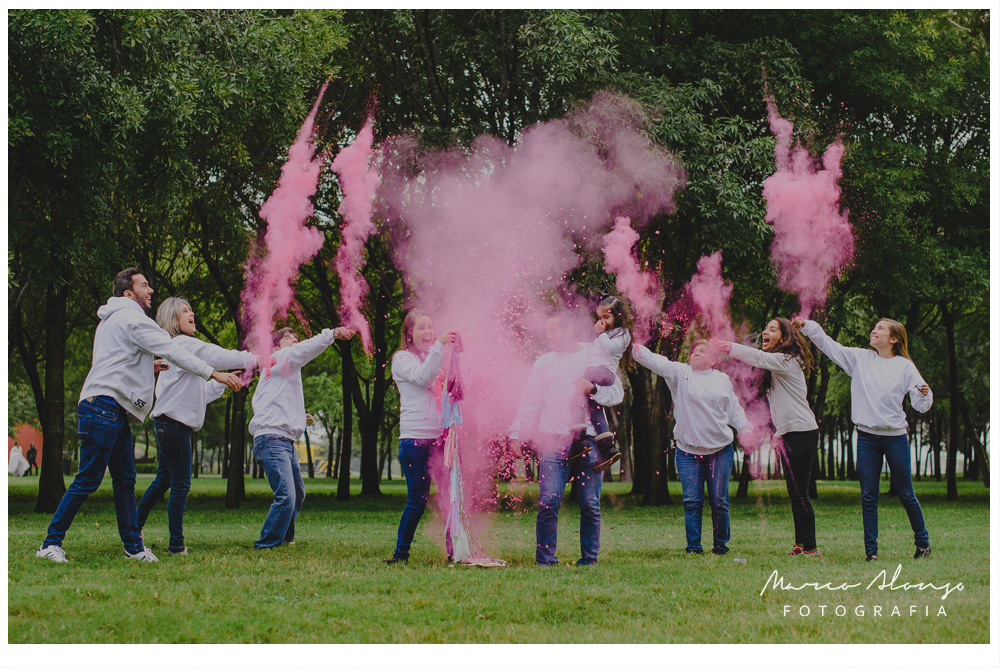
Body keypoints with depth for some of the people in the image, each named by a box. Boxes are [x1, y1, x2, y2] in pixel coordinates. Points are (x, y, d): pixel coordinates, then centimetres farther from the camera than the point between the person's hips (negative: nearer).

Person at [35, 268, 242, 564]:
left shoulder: (110, 320, 23)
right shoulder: (132, 318, -7)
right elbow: (172, 351, -11)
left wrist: (145, 366, 28)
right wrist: (214, 373, -10)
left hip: (115, 409, 10)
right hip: (104, 404, -10)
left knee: (125, 480, 8)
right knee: (88, 479, -10)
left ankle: (133, 546, 9)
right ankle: (51, 543, -6)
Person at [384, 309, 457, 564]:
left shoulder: (438, 358, 20)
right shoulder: (403, 358, 4)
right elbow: (422, 377, -15)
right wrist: (440, 345, -25)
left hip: (441, 436, 5)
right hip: (414, 438, -5)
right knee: (417, 500, -5)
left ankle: (454, 550, 3)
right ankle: (401, 552, 6)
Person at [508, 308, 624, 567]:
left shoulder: (595, 357, 10)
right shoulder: (543, 363, 16)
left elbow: (617, 393, 5)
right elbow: (530, 401, 15)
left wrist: (594, 389, -14)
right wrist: (516, 433, 6)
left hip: (589, 443, -1)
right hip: (554, 443, 1)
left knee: (591, 505, 0)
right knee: (548, 502, -10)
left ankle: (589, 557, 10)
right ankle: (545, 558, -2)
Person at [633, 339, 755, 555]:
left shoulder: (723, 379, 12)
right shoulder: (679, 373, 5)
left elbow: (734, 410, 16)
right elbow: (652, 360, -7)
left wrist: (745, 429, -1)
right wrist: (631, 345, -23)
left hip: (721, 450, 1)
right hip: (688, 452, -1)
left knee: (719, 501, 2)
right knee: (692, 501, -4)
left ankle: (720, 544, 15)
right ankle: (693, 546, 3)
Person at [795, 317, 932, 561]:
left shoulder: (905, 366, -1)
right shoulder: (860, 358, 6)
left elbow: (920, 405, -4)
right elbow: (828, 345, 5)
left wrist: (924, 394, -25)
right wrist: (805, 326, -6)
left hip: (895, 437, -2)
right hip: (867, 437, 2)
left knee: (905, 494, 7)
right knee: (868, 497, 3)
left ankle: (923, 542, 23)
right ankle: (871, 549, 10)